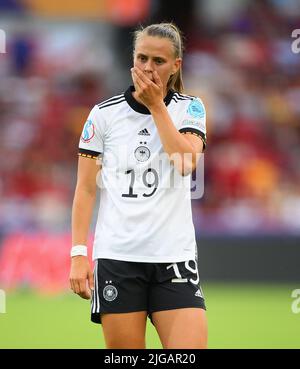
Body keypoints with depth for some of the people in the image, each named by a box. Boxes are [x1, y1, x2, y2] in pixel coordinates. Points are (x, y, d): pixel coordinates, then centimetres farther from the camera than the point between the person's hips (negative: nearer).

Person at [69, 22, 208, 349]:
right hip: (116, 257, 0)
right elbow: (85, 190, 5)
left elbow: (186, 162, -12)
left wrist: (156, 105, -7)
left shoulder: (189, 108, 7)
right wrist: (78, 254, -3)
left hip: (175, 257, 0)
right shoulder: (104, 114, 5)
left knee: (191, 350, -13)